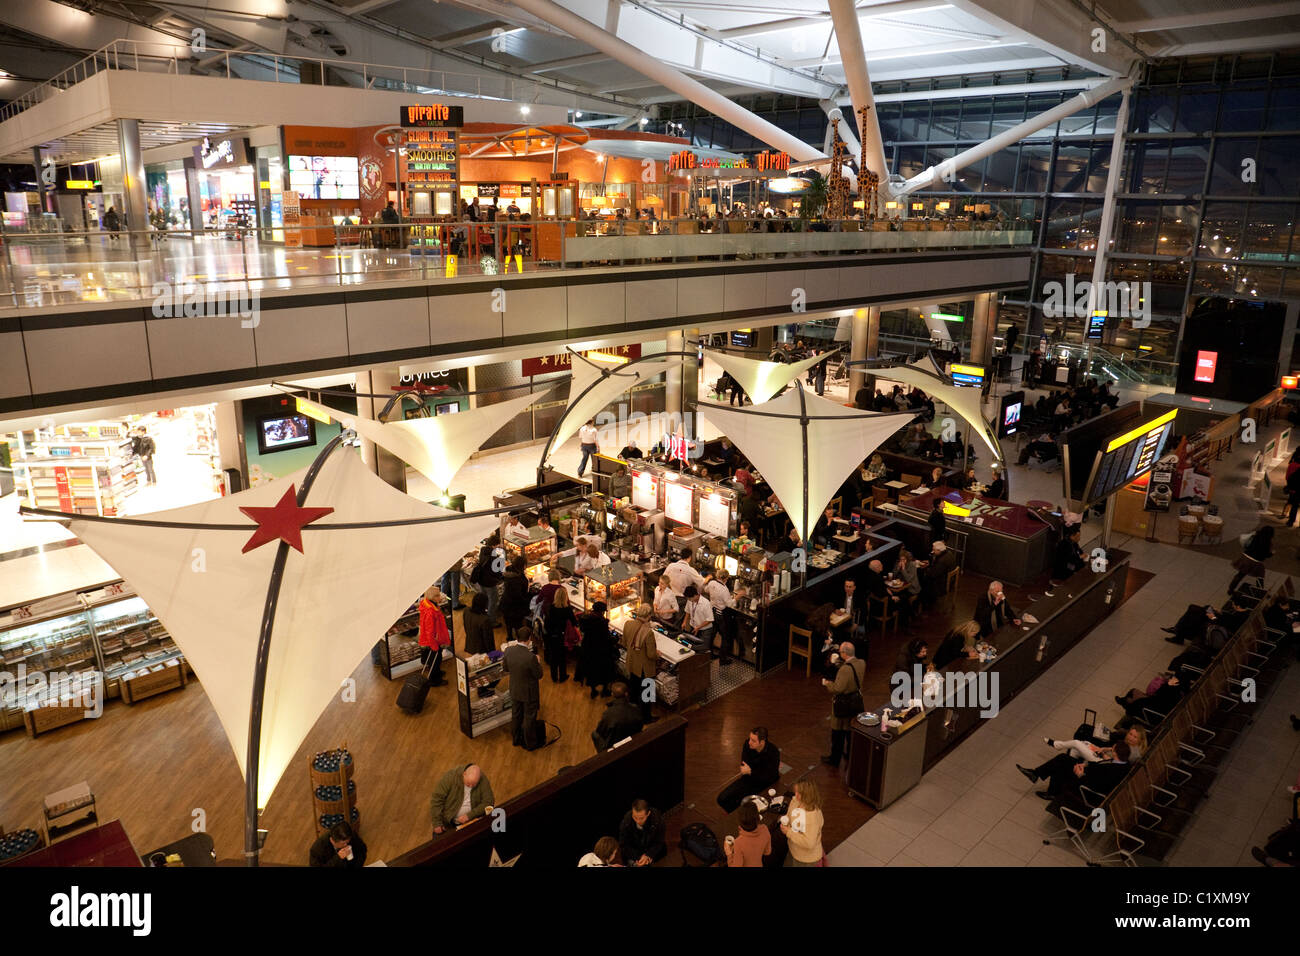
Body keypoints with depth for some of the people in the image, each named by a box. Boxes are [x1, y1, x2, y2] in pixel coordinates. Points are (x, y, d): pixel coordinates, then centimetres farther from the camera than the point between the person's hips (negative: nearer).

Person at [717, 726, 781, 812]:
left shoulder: (773, 752, -24)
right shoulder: (747, 744, -15)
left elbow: (769, 777, -23)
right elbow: (744, 766, -7)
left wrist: (750, 771, -24)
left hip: (764, 784, -4)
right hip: (748, 778, 4)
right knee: (722, 799, -9)